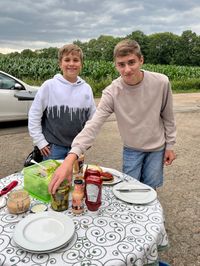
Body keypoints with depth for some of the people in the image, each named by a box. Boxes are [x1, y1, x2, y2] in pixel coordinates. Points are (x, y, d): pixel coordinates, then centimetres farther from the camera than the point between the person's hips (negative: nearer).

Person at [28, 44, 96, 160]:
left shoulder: (86, 88, 0)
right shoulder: (49, 86, -7)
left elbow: (92, 117, 10)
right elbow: (34, 114, -3)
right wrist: (40, 141, -4)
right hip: (53, 147, -2)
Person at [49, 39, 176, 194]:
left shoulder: (161, 82, -19)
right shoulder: (112, 93, -23)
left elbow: (168, 117, -4)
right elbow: (93, 126, -32)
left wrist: (169, 145, 2)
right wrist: (71, 158, -45)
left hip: (157, 148, 1)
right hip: (131, 149, 0)